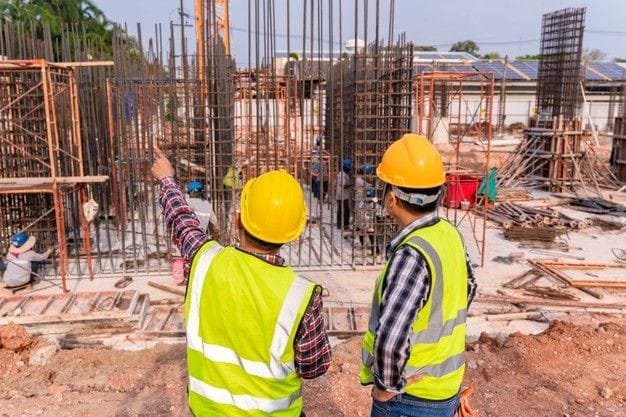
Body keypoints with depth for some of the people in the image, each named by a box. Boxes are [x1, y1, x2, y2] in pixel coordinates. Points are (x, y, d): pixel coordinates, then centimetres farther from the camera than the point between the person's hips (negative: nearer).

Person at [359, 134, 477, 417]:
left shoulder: (412, 254, -29)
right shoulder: (449, 234, -3)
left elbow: (390, 338, -39)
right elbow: (467, 289, 15)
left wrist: (387, 385, -21)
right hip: (445, 387, 8)